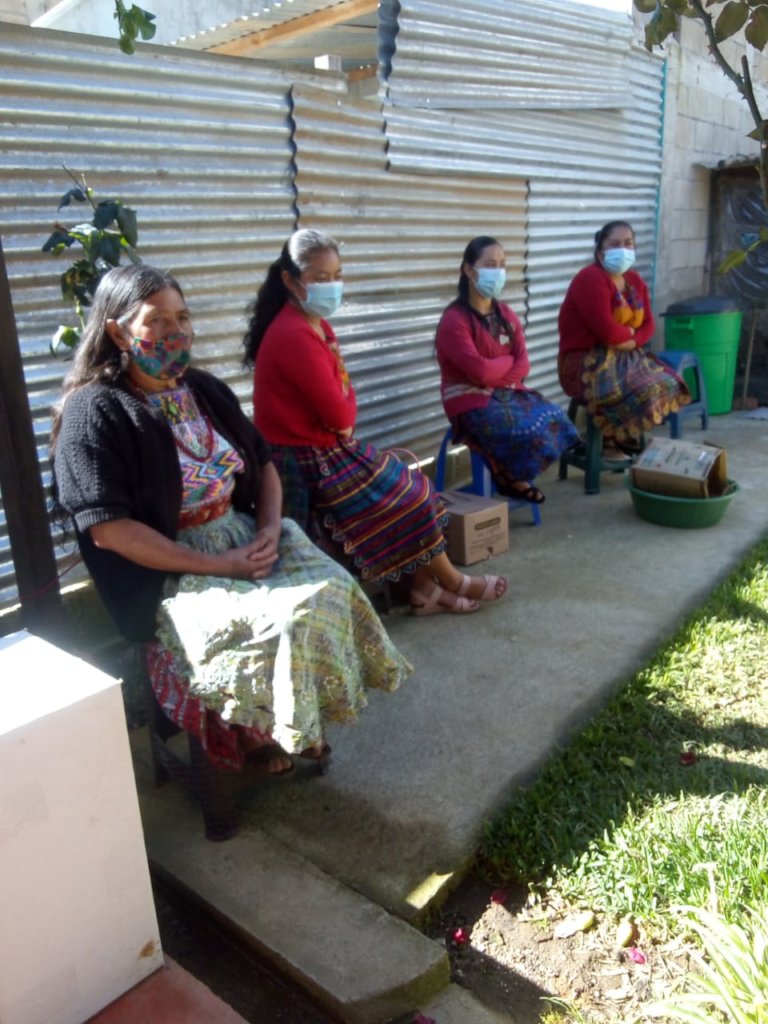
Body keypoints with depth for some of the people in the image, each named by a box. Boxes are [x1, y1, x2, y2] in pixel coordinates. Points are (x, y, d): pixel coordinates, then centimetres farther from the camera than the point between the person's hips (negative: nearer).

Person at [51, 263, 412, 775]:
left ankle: (305, 719, 5)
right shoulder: (94, 412, -12)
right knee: (286, 617, -26)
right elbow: (107, 529, -19)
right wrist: (219, 565, -20)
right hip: (166, 571, -6)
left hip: (245, 537, 6)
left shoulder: (206, 389, 9)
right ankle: (255, 732, 2)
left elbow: (264, 463, 15)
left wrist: (270, 529, -6)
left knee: (333, 588, -16)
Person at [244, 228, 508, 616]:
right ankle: (452, 582, 18)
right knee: (409, 494, -3)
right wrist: (346, 413, -1)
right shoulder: (295, 336, -25)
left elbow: (341, 392, 10)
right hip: (307, 460, -10)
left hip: (327, 447, 10)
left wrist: (344, 415, -10)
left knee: (406, 487, 7)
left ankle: (423, 588, 11)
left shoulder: (315, 324, 8)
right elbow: (338, 413, -24)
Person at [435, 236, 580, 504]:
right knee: (526, 431, -27)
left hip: (507, 392, 7)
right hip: (471, 401, -7)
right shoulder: (454, 320, -14)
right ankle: (509, 476, 4)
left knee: (554, 417, -14)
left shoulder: (506, 315, 10)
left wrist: (496, 377, -16)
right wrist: (507, 361, -3)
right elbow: (480, 371, -22)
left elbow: (522, 364, 2)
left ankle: (514, 475, 2)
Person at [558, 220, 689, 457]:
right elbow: (606, 330, -24)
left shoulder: (635, 280, 12)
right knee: (642, 391, -26)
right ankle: (610, 443, -3)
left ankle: (624, 439, 8)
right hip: (585, 360, -9)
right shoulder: (590, 279, -16)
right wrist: (630, 332, -4)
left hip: (624, 356, 9)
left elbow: (648, 325, 8)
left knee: (668, 384, -3)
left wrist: (630, 341, -13)